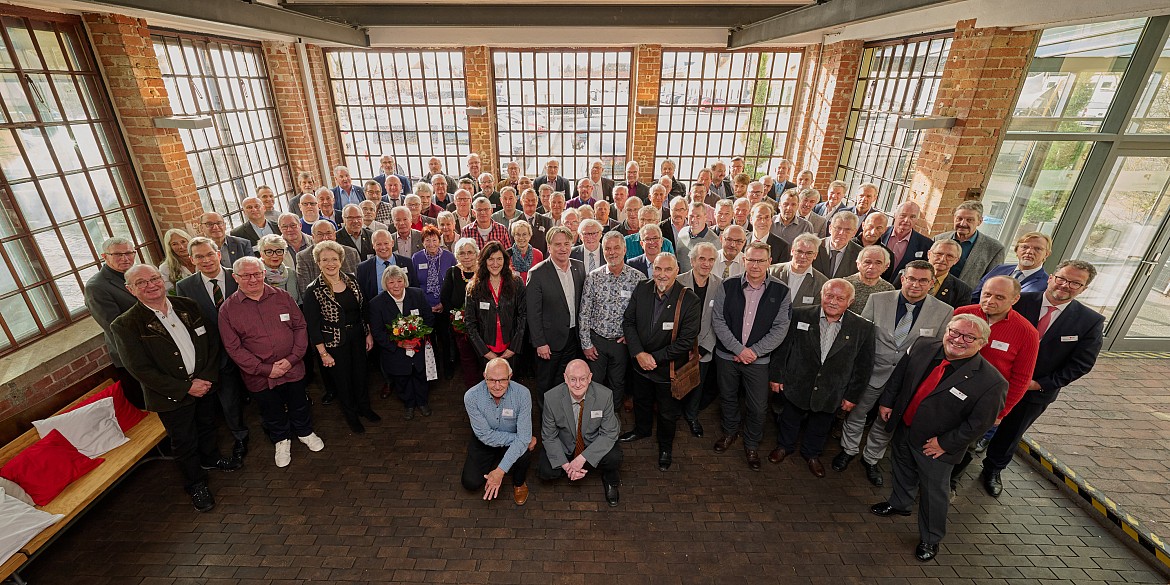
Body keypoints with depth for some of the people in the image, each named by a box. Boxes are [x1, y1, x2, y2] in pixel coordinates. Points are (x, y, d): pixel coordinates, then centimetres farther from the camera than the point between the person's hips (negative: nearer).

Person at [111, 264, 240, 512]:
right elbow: (141, 369, -17)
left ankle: (211, 458, 53)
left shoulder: (187, 306, -3)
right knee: (184, 442, 14)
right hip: (172, 397, -4)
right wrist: (185, 388, -20)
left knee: (207, 425, 25)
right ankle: (196, 485, 35)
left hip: (204, 384, 4)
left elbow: (212, 342, 0)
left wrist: (208, 377, -11)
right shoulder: (125, 324, -15)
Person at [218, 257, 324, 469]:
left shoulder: (282, 297, -5)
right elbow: (233, 347, -10)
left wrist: (292, 358, -13)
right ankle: (281, 441, 45)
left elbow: (300, 327, -2)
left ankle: (305, 432, 46)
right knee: (272, 412, 20)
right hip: (259, 376, -1)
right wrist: (265, 369, -16)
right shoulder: (227, 309, -9)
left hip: (293, 369, 1)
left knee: (299, 406, 19)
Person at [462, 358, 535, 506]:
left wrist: (500, 471, -34)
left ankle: (519, 482, 5)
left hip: (514, 442, -1)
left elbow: (523, 436, -29)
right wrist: (518, 438, -28)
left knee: (524, 452, -31)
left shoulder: (522, 394, -28)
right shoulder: (471, 396, -25)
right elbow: (485, 435, -23)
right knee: (471, 483, -12)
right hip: (483, 443, 1)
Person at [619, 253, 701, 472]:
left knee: (668, 412, 18)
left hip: (669, 368, -3)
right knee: (641, 401, 28)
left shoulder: (689, 300, -23)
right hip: (640, 363, 4)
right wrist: (639, 353, -16)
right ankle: (642, 429, 58)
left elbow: (686, 340, -21)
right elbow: (628, 321, -5)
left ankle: (665, 445, 47)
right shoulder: (641, 289, -11)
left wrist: (656, 358, -20)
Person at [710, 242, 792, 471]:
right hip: (727, 355, 1)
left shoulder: (780, 291, -6)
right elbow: (717, 320, -9)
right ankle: (729, 431, 45)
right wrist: (739, 349, -16)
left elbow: (780, 328, -8)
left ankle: (752, 444, 35)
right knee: (727, 398, 19)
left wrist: (754, 351, -15)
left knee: (758, 407, 10)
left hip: (759, 359, 0)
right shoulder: (727, 286, -7)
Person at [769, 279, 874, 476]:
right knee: (790, 420, 22)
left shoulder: (863, 328, -12)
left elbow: (864, 366, -4)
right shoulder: (800, 316, -14)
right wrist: (775, 375, -5)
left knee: (820, 427, 23)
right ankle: (785, 446, 49)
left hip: (831, 394, 1)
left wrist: (852, 396, -2)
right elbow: (782, 347, -7)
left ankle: (812, 454, 50)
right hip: (795, 386, -1)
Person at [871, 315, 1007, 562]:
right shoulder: (924, 346, -14)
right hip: (902, 429, 4)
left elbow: (979, 423, -17)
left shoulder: (991, 382, -26)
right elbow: (900, 373, 2)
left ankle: (930, 539, 39)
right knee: (903, 472, 28)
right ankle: (899, 503, 56)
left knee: (933, 492, 15)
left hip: (935, 447, -4)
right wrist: (887, 401, 2)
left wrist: (945, 443, -14)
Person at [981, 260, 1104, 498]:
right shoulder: (1019, 301, -14)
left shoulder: (1091, 321, -7)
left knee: (1010, 434, 20)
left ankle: (992, 470, 43)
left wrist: (1040, 384, -13)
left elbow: (1081, 363, -5)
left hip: (1037, 391, 2)